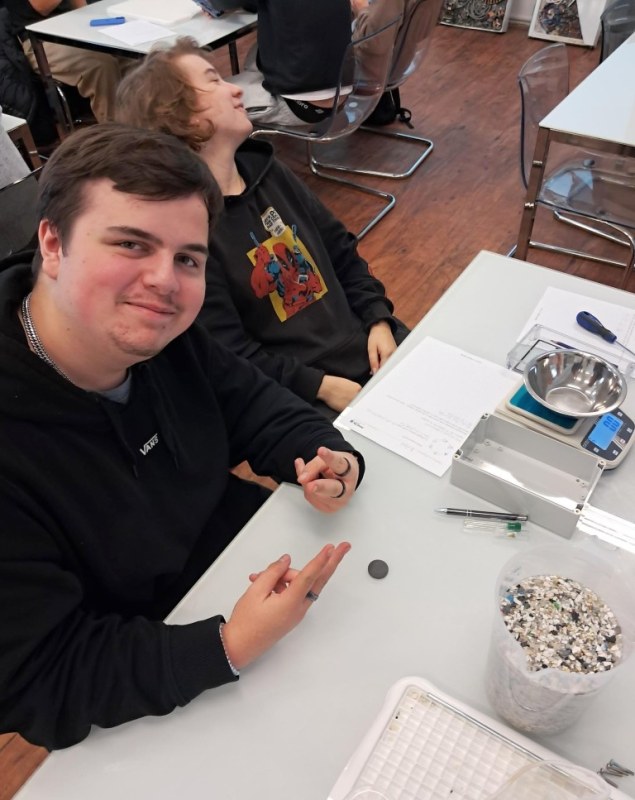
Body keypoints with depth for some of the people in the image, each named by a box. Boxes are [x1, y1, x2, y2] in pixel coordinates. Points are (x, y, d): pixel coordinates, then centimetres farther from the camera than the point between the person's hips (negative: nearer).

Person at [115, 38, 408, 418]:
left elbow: (342, 250, 14)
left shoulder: (267, 170, 8)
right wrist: (321, 386, -20)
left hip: (368, 347, 8)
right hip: (303, 400, -7)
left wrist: (378, 320, 1)